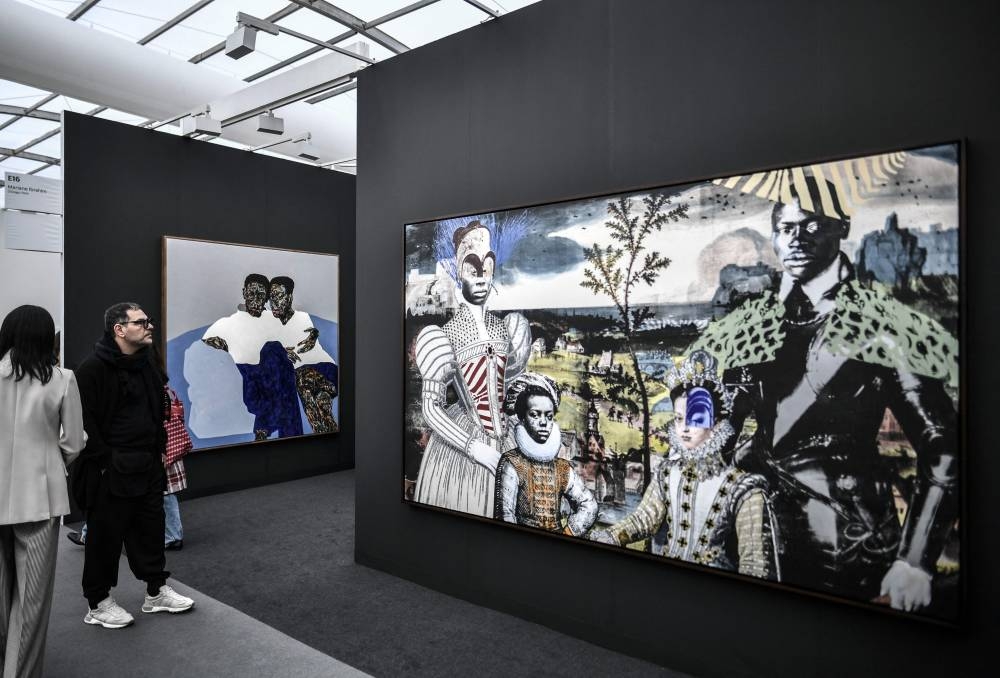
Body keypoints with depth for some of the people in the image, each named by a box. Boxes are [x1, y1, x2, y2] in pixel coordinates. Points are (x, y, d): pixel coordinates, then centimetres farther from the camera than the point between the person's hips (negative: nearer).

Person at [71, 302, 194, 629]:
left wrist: (159, 450, 13)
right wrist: (104, 461, -17)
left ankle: (156, 591, 30)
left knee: (151, 529, 16)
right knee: (106, 535, 6)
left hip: (147, 467, 8)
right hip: (109, 471, -8)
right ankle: (98, 603, 23)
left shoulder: (148, 365, 11)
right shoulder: (93, 369, -15)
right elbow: (84, 422, -18)